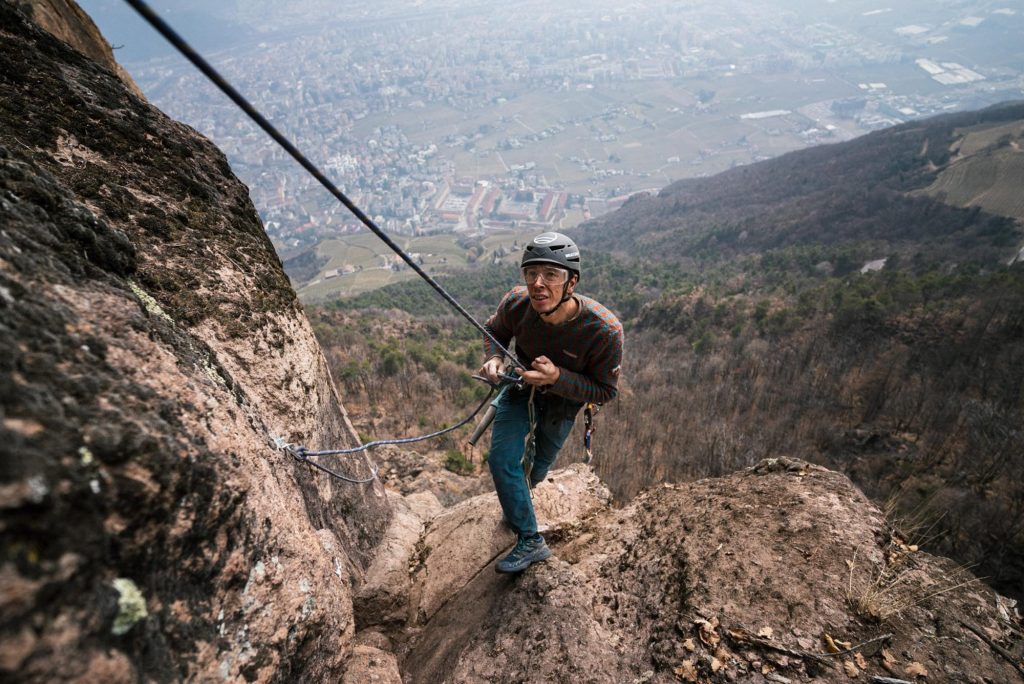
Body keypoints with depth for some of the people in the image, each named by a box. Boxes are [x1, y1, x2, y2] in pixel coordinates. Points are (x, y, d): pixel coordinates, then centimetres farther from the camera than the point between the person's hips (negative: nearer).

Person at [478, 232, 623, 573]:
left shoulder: (604, 330, -38)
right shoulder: (517, 302, -30)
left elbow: (605, 391, -24)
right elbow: (495, 330, -5)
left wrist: (557, 377, -40)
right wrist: (493, 359, -27)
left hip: (562, 401, -1)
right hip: (521, 387, 2)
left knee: (535, 469, 18)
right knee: (501, 459, -13)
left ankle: (516, 498, 53)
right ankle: (530, 541, 6)